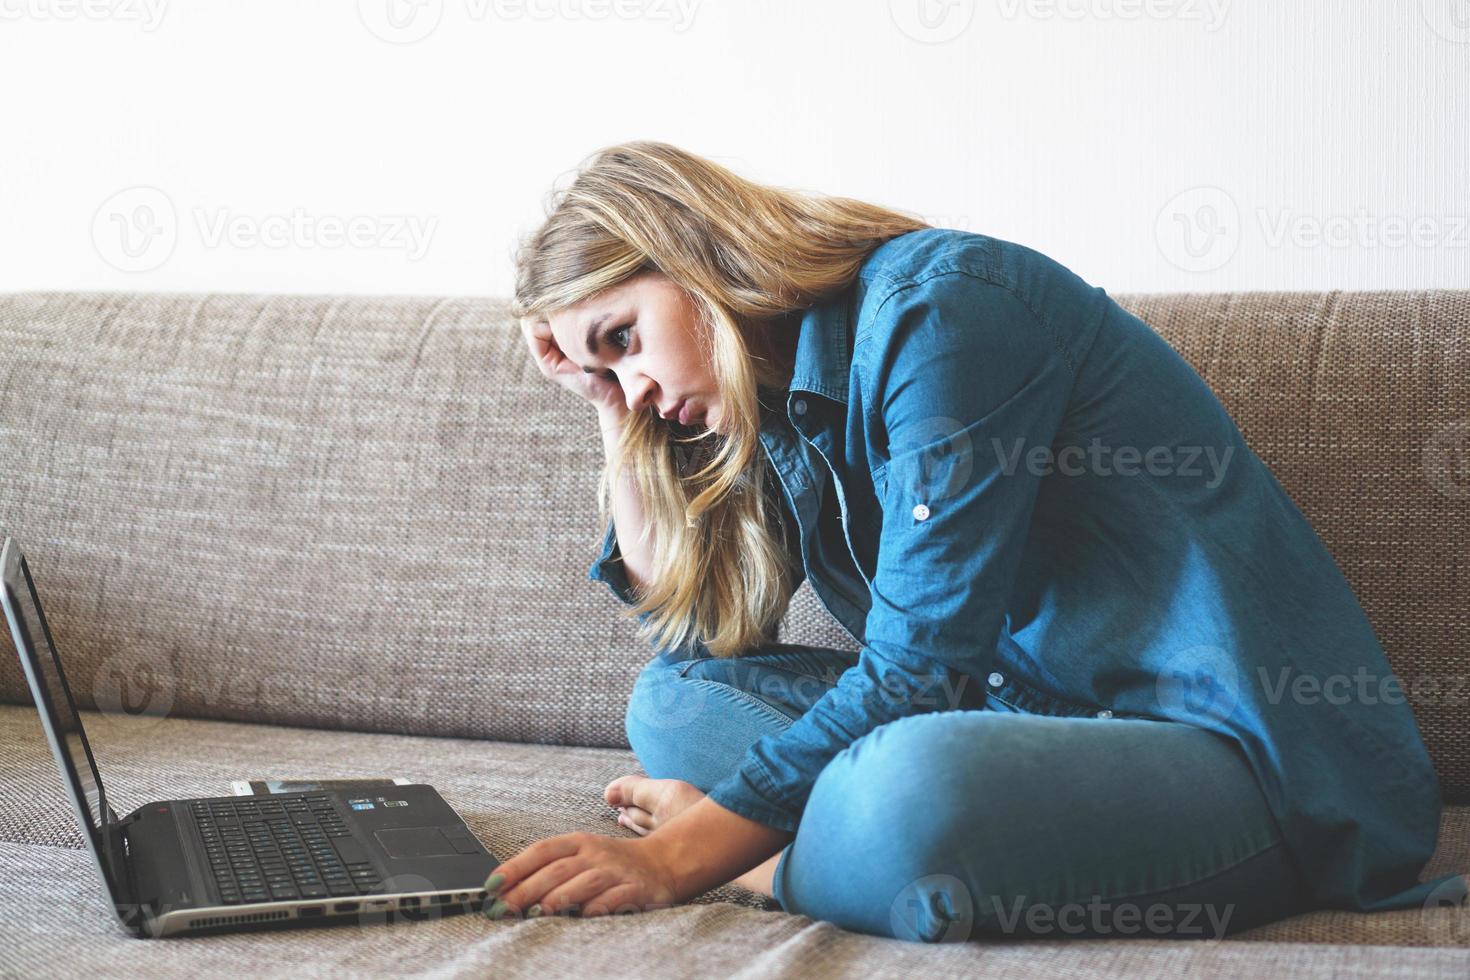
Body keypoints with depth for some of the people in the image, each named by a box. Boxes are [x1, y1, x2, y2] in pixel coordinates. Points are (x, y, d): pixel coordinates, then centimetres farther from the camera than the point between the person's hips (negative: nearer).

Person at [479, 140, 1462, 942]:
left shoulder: (938, 304, -16)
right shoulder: (782, 390, 11)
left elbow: (917, 669, -18)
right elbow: (697, 631, 14)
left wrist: (676, 858, -17)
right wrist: (615, 416, 10)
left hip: (1251, 745, -9)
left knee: (908, 789, -39)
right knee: (679, 696, 6)